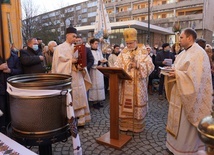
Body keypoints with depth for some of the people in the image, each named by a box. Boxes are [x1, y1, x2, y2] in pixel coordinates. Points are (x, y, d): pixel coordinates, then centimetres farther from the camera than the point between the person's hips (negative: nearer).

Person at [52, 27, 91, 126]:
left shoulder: (76, 48, 13)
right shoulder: (60, 48, -3)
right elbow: (58, 63, -8)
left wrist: (80, 67, -10)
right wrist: (71, 62, -16)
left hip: (77, 77, 6)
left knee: (79, 97, 6)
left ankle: (80, 118, 16)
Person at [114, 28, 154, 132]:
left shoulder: (143, 52, 1)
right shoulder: (123, 53, 8)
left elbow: (150, 66, -6)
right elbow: (117, 66, 1)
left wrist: (138, 65, -19)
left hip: (138, 86, -2)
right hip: (125, 85, 2)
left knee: (137, 104, 5)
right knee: (125, 105, 7)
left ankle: (137, 126, 22)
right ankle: (125, 124, 23)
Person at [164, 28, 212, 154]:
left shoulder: (198, 54, -18)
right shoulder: (184, 53, 11)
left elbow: (195, 77, -26)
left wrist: (177, 74, -21)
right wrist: (172, 71, -3)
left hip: (189, 96, -9)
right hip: (180, 94, 9)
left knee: (186, 126, 5)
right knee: (178, 122, 19)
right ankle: (177, 144, 35)